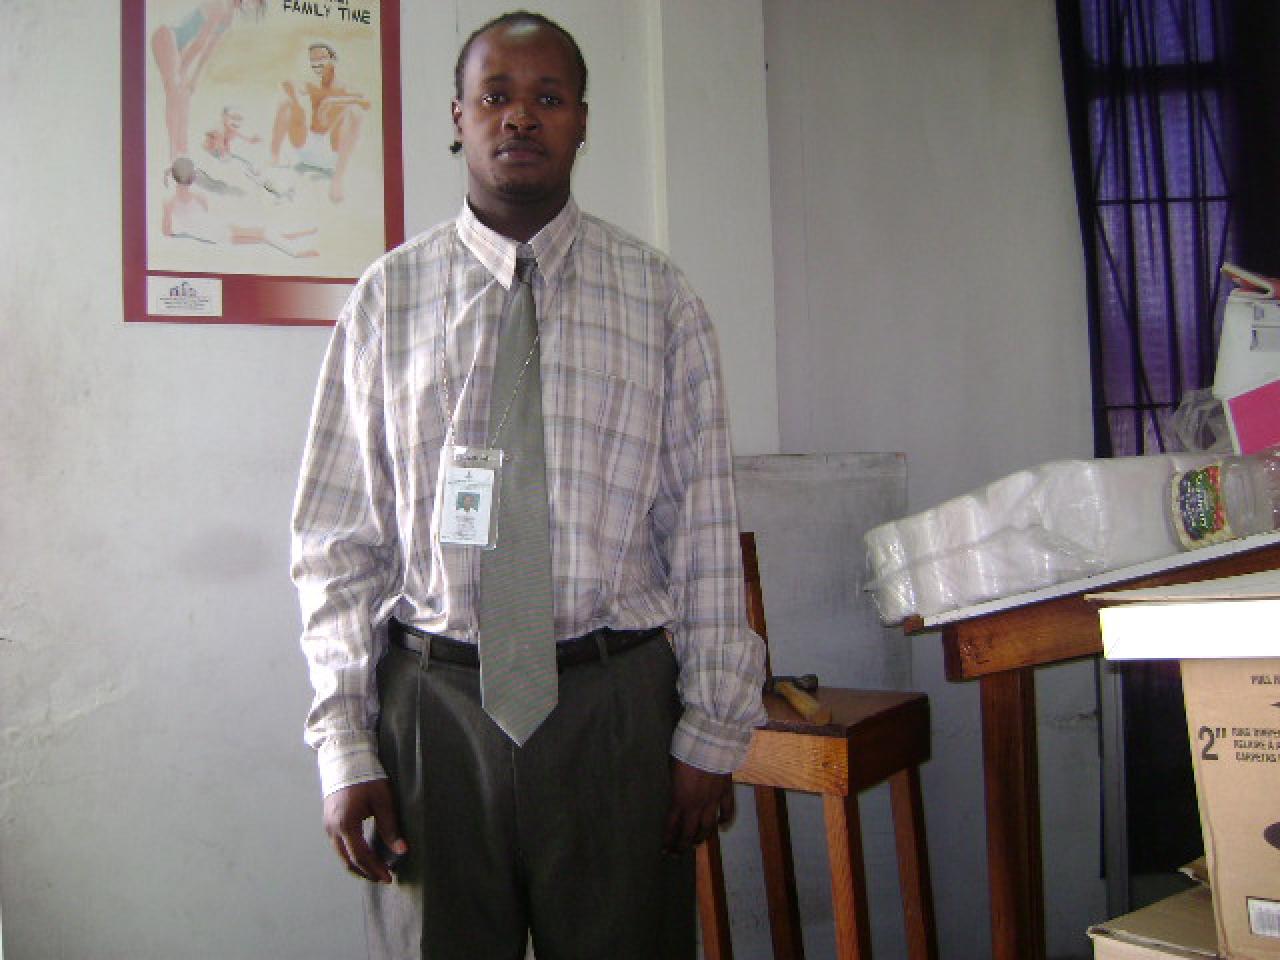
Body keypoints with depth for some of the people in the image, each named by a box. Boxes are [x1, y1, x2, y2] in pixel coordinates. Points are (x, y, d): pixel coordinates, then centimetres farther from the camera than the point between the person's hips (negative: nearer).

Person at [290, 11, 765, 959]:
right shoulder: (388, 299, 3)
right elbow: (336, 537, 1)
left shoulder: (660, 297, 3)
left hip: (616, 704, 0)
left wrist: (712, 730, -3)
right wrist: (344, 742, -4)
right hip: (434, 702, 0)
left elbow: (705, 530, 0)